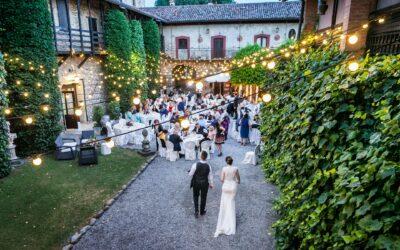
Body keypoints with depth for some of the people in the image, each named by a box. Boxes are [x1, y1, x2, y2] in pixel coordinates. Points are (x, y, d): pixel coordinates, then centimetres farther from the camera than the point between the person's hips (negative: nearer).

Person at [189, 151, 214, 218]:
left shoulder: (195, 165, -23)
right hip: (205, 184, 1)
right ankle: (202, 211, 35)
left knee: (195, 196, 21)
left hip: (196, 183, -1)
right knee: (203, 197, 19)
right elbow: (210, 176, -3)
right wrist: (211, 184, 12)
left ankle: (196, 211, 12)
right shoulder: (208, 166, -15)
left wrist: (190, 171, 10)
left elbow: (190, 174, -13)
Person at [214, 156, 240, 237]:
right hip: (233, 186, 1)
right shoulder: (235, 168, -10)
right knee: (231, 203, 16)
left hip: (225, 186, -1)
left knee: (224, 204, 12)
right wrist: (238, 182, 26)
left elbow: (222, 179, -11)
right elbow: (238, 178, 4)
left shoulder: (224, 168, -14)